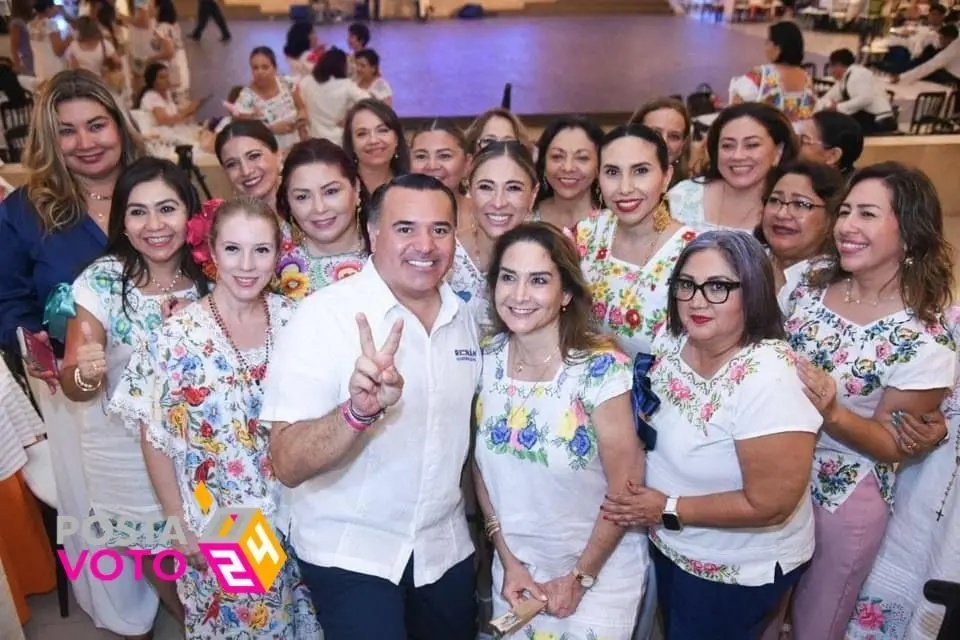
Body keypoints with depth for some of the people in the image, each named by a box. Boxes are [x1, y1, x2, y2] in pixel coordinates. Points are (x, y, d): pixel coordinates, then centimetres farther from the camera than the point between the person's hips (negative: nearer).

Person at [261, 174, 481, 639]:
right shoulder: (322, 316, -18)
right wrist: (358, 412, -40)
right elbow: (288, 464, -24)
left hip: (446, 548, 6)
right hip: (349, 555, -5)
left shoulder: (462, 316, -1)